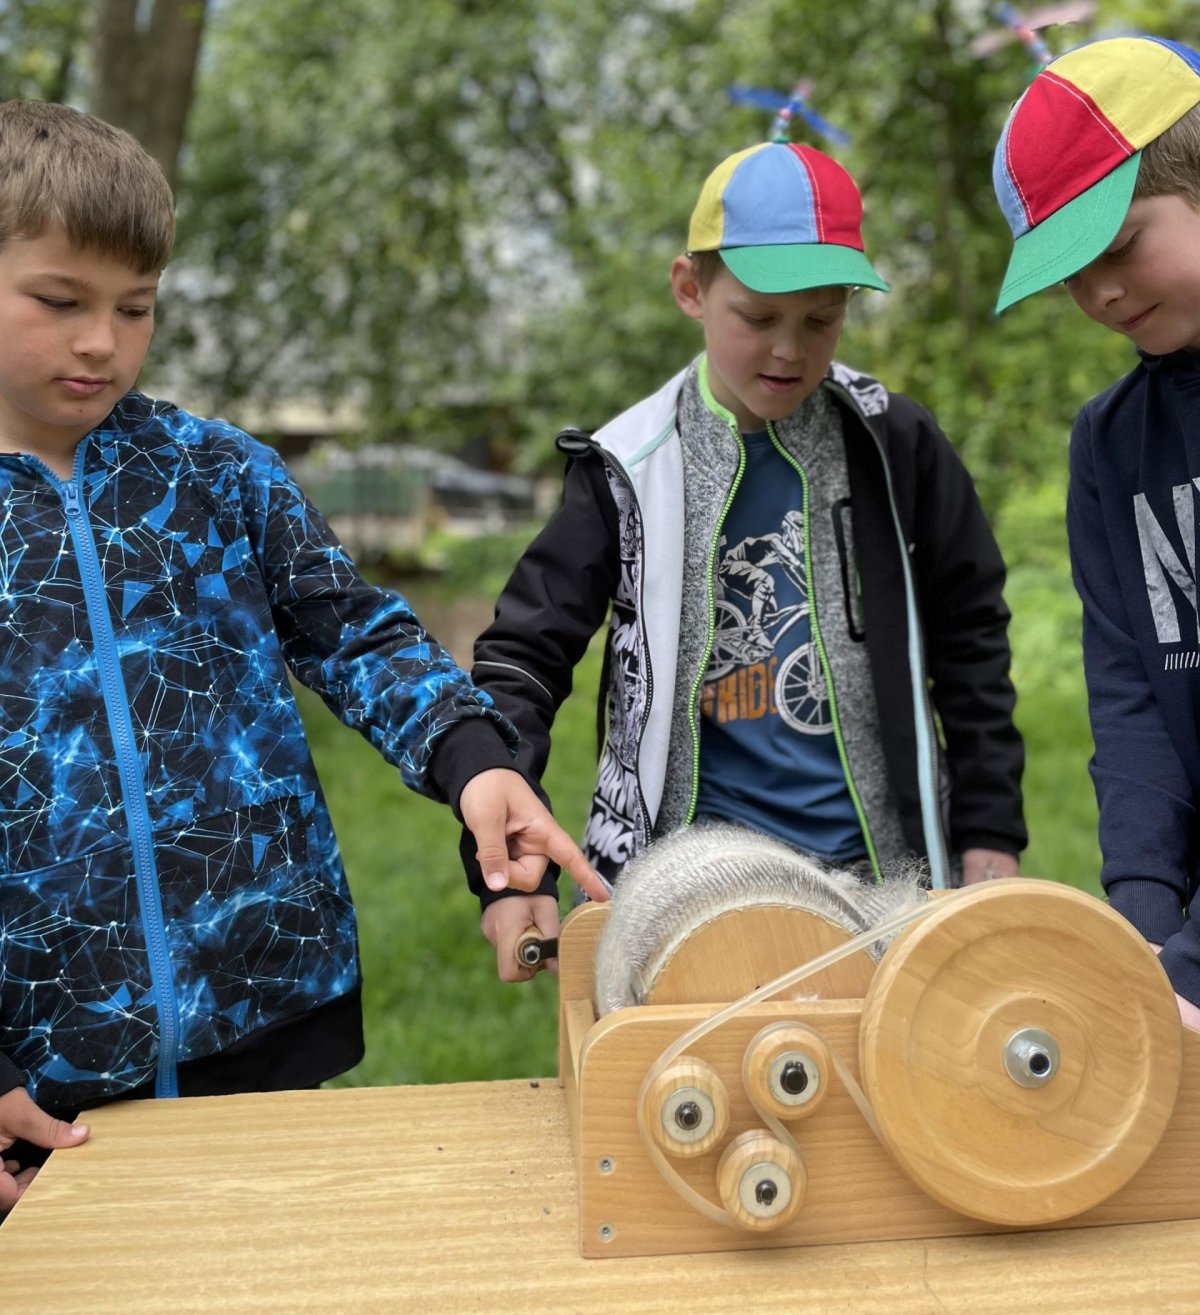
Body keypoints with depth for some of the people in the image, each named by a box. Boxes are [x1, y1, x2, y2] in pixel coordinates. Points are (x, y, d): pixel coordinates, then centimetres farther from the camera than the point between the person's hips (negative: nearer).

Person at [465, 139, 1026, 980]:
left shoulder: (895, 447, -2)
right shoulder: (635, 470, -5)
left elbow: (970, 641, 7)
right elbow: (522, 659, -6)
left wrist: (991, 832, 5)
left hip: (884, 866, 1)